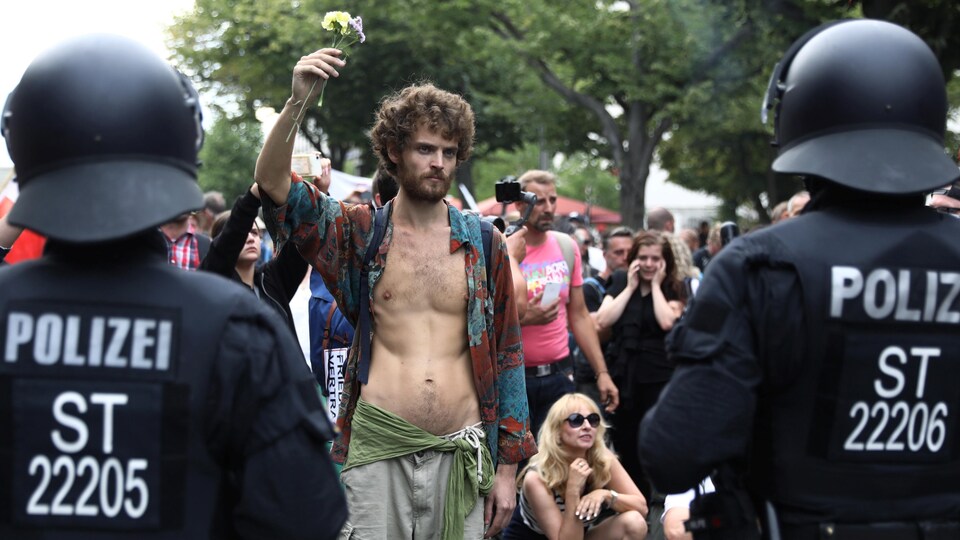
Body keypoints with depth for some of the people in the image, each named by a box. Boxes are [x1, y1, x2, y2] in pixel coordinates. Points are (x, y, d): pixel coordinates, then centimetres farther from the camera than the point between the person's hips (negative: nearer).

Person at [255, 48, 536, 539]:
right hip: (378, 447, -1)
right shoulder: (358, 235, 5)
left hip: (461, 452, 2)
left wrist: (508, 465, 7)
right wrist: (298, 103, -23)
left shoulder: (484, 244, 8)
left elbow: (507, 355, 10)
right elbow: (273, 186, -8)